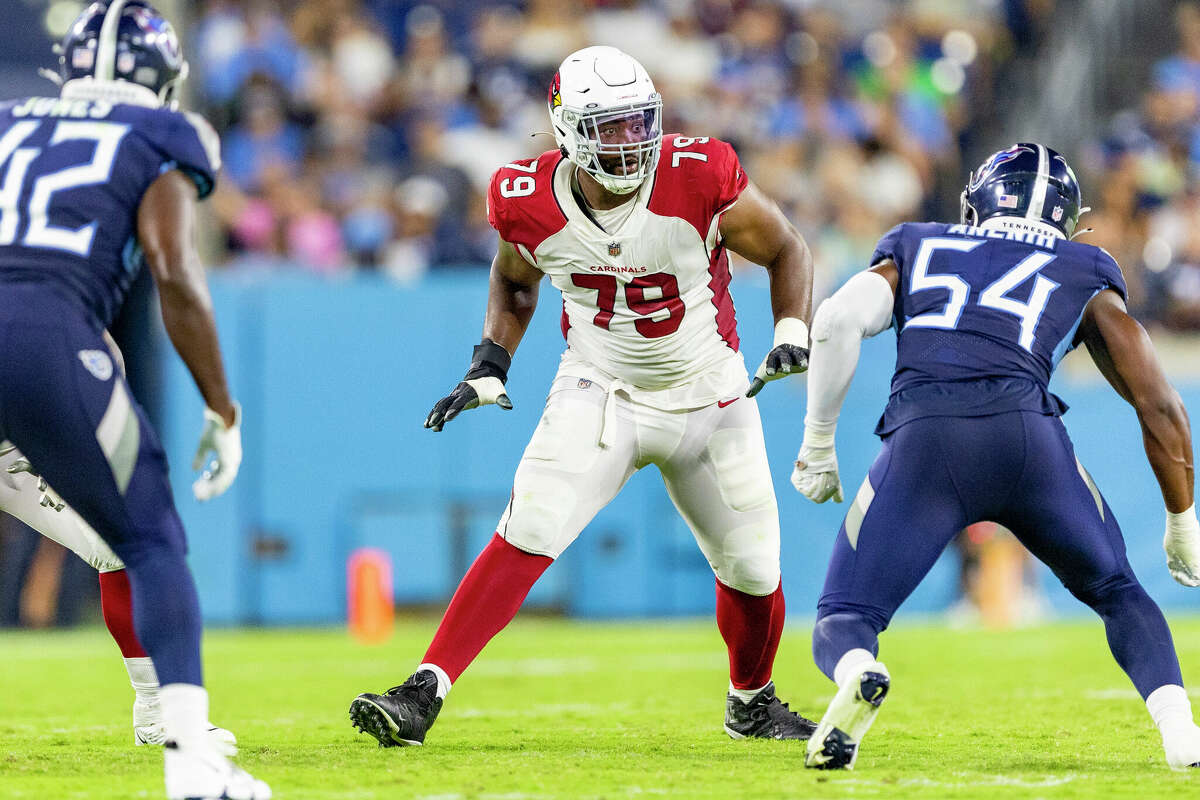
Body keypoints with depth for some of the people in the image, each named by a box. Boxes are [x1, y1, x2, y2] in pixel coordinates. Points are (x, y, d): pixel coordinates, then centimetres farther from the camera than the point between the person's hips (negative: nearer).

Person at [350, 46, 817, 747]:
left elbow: (787, 250, -6)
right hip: (599, 394, -1)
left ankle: (752, 702, 40)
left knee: (752, 569, 10)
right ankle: (423, 695, -21)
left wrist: (793, 334, -20)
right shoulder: (532, 203, -16)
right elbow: (515, 282, 9)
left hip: (711, 400, 1)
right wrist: (489, 366, -2)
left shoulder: (699, 182, -22)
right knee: (527, 537, -19)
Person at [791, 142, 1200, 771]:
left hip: (922, 441, -1)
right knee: (1118, 594, 25)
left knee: (843, 621, 9)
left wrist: (818, 446, 15)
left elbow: (839, 320, 8)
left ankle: (856, 676, -29)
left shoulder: (918, 251, 29)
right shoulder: (1084, 277, 29)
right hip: (1028, 433, 1)